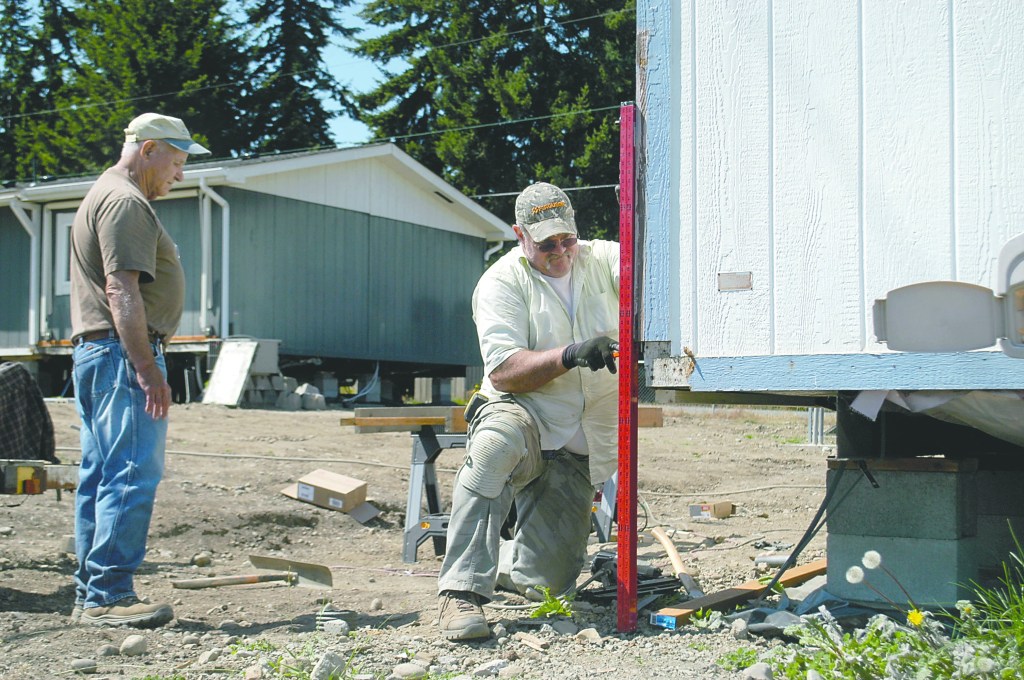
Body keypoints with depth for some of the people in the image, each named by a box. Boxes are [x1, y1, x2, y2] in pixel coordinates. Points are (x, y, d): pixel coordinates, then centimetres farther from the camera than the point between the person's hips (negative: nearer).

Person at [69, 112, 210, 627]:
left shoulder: (104, 195, 24)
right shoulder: (125, 202, -10)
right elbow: (121, 291, -20)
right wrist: (148, 370, -23)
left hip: (94, 353, 11)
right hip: (121, 353, -11)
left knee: (100, 477, 10)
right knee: (133, 475, -11)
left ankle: (90, 594, 14)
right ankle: (109, 595, -10)